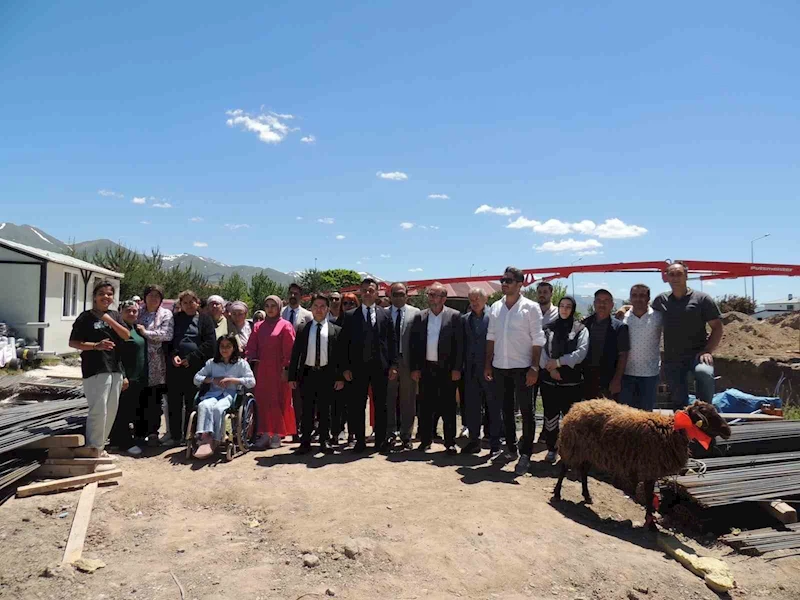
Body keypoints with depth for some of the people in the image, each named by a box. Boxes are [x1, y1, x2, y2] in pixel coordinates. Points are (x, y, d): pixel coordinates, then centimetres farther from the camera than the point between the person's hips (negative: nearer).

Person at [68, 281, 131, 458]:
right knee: (98, 410, -9)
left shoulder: (115, 315, 14)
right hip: (95, 369, -5)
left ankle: (100, 446, 21)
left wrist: (109, 320, -9)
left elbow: (127, 335, 1)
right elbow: (73, 342, -3)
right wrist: (96, 346, -16)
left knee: (111, 410, 9)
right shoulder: (86, 317, 0)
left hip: (115, 368, 6)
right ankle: (93, 448, 2)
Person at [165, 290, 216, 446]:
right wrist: (173, 356, -6)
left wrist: (191, 358, -10)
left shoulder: (204, 319, 5)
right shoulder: (175, 319, 14)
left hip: (195, 367, -3)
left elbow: (210, 343, -4)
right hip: (174, 367, 3)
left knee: (192, 402, 1)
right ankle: (175, 435, 17)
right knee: (174, 402, 6)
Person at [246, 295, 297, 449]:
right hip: (261, 371, 4)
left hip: (278, 370, -4)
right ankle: (265, 434, 12)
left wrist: (286, 368, -12)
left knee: (278, 401, 0)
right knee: (262, 401, 4)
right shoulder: (258, 326, 11)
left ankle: (277, 435, 8)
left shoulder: (285, 325, -1)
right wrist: (252, 362, -5)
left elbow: (289, 349, -6)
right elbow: (251, 347, 9)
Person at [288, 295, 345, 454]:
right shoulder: (303, 329, 6)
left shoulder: (336, 330, 3)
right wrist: (292, 376, 0)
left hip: (326, 374, -1)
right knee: (307, 409, 6)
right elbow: (295, 353, 5)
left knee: (325, 409, 7)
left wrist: (340, 377, -3)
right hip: (307, 373, 1)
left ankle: (324, 441, 17)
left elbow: (340, 355, 2)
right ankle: (305, 441, 14)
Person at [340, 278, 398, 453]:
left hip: (381, 366, 1)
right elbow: (345, 343, 2)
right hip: (358, 367, 0)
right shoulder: (350, 316, 4)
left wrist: (393, 364, -2)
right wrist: (345, 367, -4)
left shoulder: (385, 314, 6)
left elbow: (392, 341, 5)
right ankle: (360, 441, 15)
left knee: (381, 405, 7)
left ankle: (381, 440, 18)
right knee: (357, 406, 4)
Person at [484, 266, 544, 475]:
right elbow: (491, 338, 10)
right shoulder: (495, 307, 6)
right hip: (499, 367, 5)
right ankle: (510, 447, 28)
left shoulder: (530, 307, -7)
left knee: (526, 411, 2)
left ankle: (525, 454, 10)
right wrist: (488, 364, 6)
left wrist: (534, 368, -13)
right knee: (506, 409, 14)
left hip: (522, 368, -4)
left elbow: (537, 340, -8)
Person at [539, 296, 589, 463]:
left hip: (571, 380, -2)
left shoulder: (580, 329, 2)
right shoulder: (549, 328, 9)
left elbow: (581, 351, -9)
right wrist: (550, 368, -11)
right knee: (550, 415, 8)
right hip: (549, 379, 2)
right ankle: (551, 448, 20)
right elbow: (541, 349, 3)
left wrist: (559, 362, -13)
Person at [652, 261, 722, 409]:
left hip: (697, 354, -3)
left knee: (705, 373, -37)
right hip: (672, 358, 3)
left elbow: (717, 327, 0)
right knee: (678, 401, 6)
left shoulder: (702, 299, 1)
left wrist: (708, 351, -12)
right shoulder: (660, 300, 11)